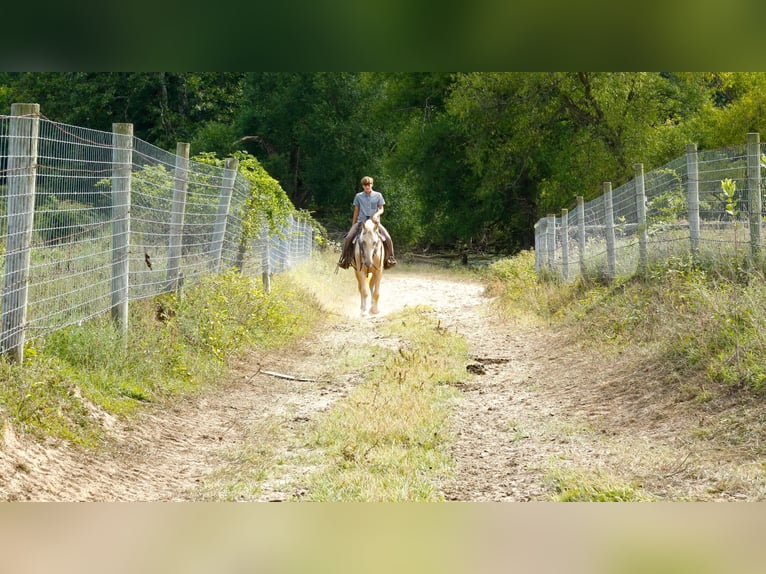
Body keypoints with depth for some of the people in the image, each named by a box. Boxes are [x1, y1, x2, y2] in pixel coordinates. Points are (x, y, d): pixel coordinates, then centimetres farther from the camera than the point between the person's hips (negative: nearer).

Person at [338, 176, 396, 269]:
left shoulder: (378, 195, 5)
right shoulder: (358, 196, 7)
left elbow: (381, 209, 5)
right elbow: (356, 211, 13)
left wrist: (376, 214, -18)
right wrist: (353, 226, 13)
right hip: (361, 222, 1)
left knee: (387, 238, -23)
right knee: (348, 238, -22)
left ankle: (389, 258, -4)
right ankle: (344, 259, -8)